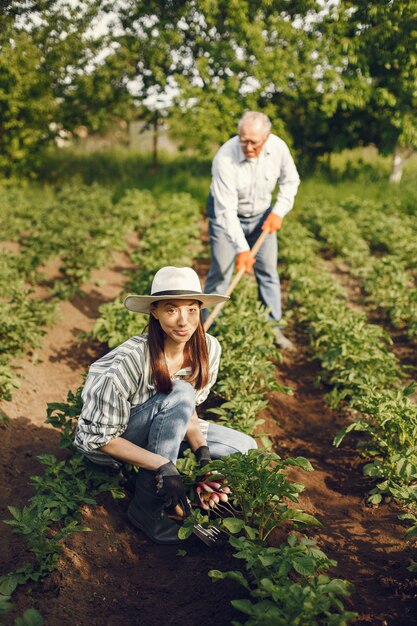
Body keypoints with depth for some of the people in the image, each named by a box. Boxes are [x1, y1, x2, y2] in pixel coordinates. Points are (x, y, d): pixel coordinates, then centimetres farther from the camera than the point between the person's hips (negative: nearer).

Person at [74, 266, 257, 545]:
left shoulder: (208, 348, -15)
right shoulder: (130, 360, -33)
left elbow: (189, 410, -1)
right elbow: (101, 438, -27)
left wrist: (202, 450, -18)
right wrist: (163, 466, -34)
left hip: (158, 428, 6)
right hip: (103, 442, -6)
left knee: (246, 448, -2)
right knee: (180, 394, -32)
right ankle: (146, 505, -22)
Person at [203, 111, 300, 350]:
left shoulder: (278, 147, -20)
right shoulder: (225, 158, -32)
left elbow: (291, 181, 0)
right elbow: (226, 210, -32)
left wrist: (279, 211, -13)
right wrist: (241, 249, -36)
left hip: (261, 214, 4)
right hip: (226, 214, -4)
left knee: (268, 271, 5)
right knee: (220, 273, -6)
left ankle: (273, 328, 16)